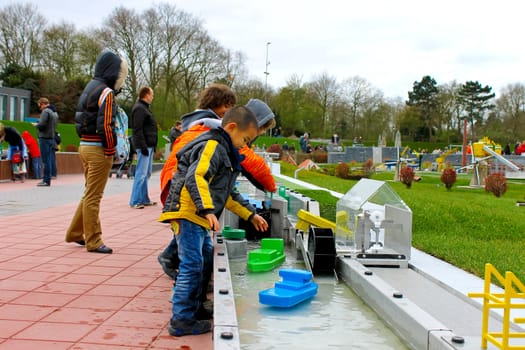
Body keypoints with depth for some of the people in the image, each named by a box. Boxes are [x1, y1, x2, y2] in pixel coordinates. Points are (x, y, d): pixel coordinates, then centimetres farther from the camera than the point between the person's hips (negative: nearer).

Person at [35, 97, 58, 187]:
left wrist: (36, 125, 1)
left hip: (45, 138, -8)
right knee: (49, 159, 10)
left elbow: (41, 125, -20)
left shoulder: (46, 111, -12)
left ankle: (46, 180, -4)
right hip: (52, 138, 9)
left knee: (46, 160, -6)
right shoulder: (55, 112, 16)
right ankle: (47, 179, 14)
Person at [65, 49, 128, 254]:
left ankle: (75, 233, 27)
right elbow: (105, 126, -20)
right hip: (98, 149, -9)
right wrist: (111, 151, -11)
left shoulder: (90, 88, 16)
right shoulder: (106, 92, -13)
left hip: (85, 145, 9)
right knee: (93, 196, -3)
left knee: (90, 194, 19)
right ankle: (93, 242, 4)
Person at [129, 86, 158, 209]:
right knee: (141, 173, -9)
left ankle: (144, 199, 21)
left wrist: (153, 146, 19)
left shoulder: (144, 108, 20)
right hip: (144, 146, -10)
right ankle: (135, 201, -7)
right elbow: (138, 129, -19)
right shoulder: (139, 108, -11)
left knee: (146, 173, 14)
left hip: (149, 146, 10)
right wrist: (143, 146, -23)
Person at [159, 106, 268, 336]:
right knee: (192, 266, -10)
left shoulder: (225, 153, 21)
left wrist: (251, 215, 25)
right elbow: (195, 178, -27)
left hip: (199, 219, 11)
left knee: (206, 262, 18)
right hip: (187, 214, -11)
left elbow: (228, 194, 28)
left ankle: (193, 308, 31)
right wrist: (207, 210, -34)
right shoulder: (213, 146, -12)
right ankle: (181, 321, -5)